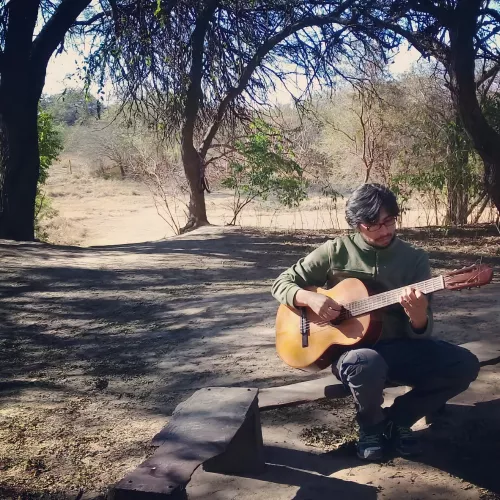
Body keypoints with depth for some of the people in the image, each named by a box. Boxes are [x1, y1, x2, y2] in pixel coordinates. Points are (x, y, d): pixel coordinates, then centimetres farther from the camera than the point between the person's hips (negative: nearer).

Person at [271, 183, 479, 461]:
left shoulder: (415, 259, 1)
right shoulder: (336, 251, -2)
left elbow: (421, 332, -2)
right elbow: (282, 283, 3)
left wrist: (417, 314, -28)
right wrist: (310, 299, -19)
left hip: (401, 347, 3)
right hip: (350, 347, -3)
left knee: (465, 365, -19)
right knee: (366, 364, -39)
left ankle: (398, 419, 3)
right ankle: (372, 425, -3)